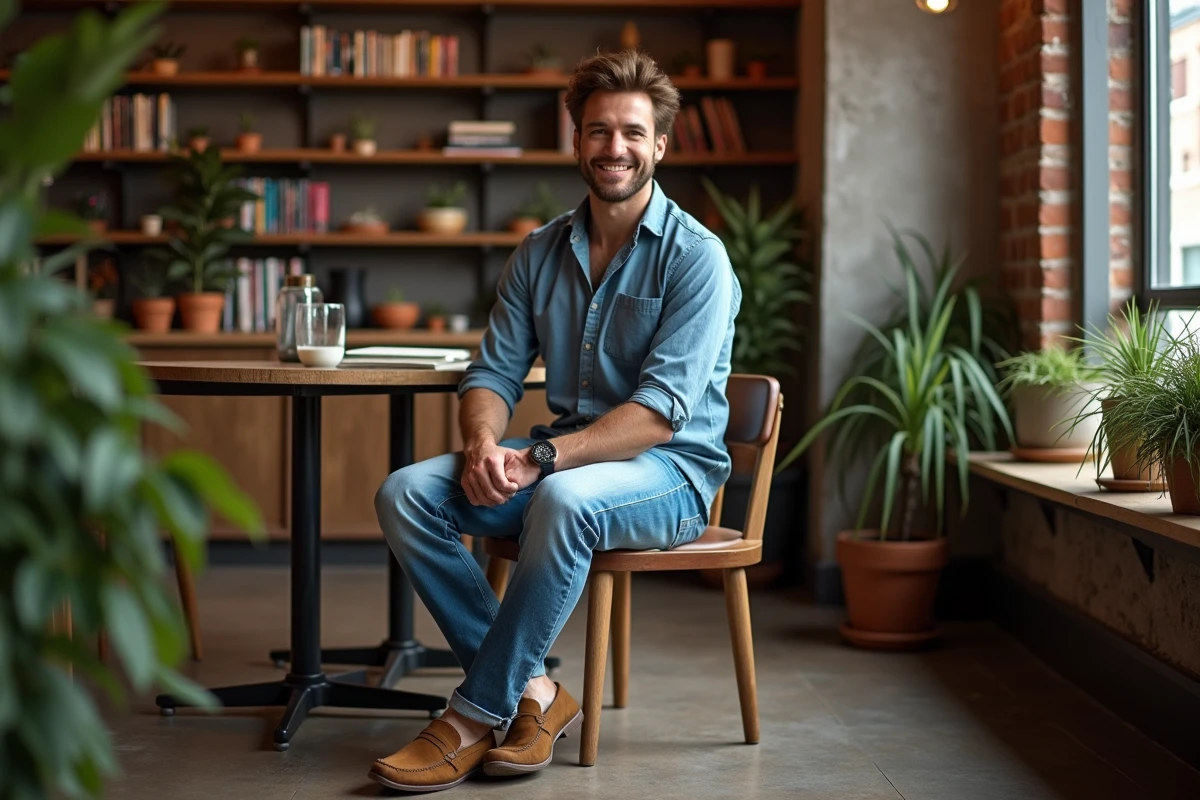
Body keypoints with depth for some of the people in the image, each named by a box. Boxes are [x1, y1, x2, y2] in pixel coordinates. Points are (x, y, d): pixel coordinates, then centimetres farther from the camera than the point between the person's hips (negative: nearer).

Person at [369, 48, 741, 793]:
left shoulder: (696, 256, -10)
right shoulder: (542, 250, 8)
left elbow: (660, 411, -19)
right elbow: (496, 370, 7)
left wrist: (540, 458, -30)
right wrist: (483, 442, -18)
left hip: (670, 470, -6)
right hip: (564, 458, 6)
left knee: (565, 498, -39)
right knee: (405, 494, -16)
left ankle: (479, 713, -22)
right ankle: (533, 691, -12)